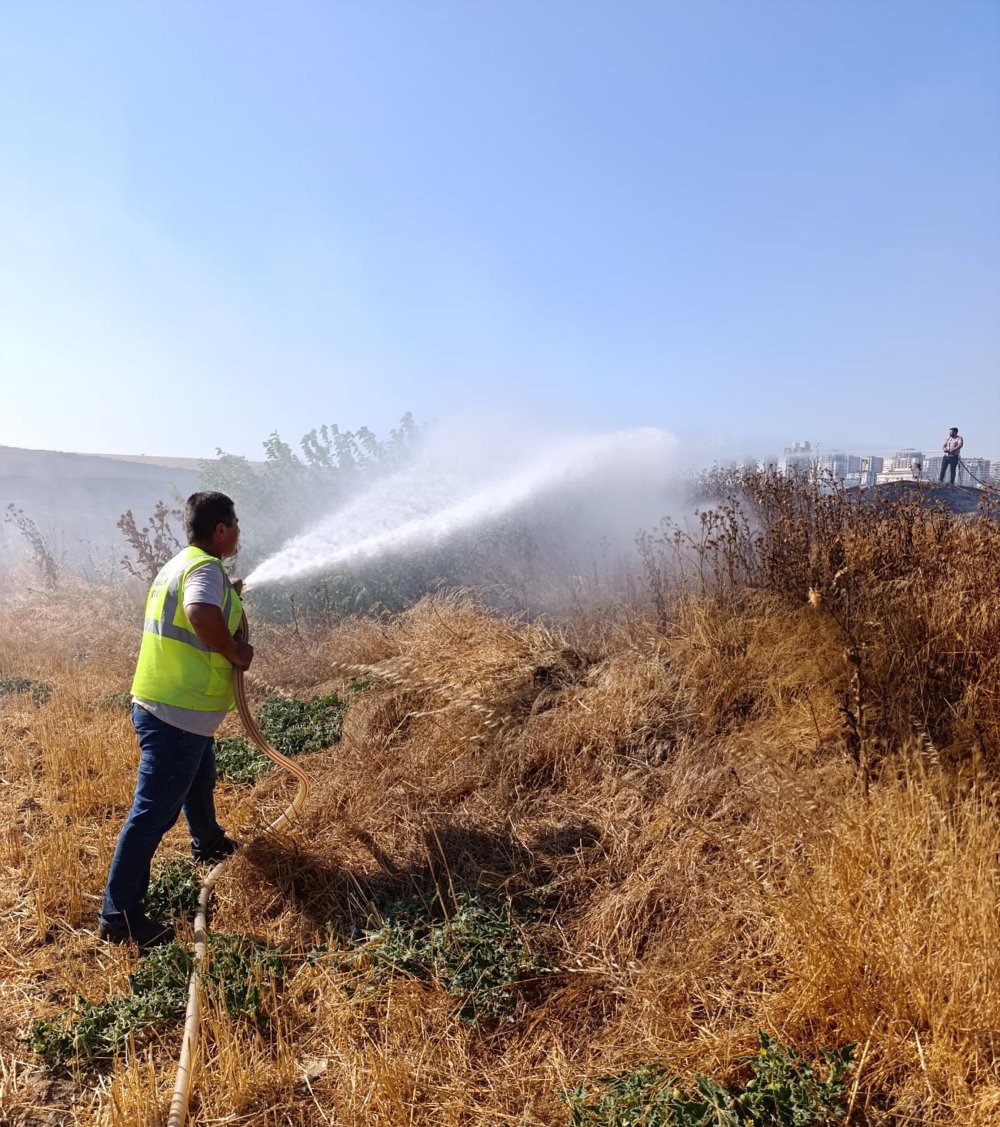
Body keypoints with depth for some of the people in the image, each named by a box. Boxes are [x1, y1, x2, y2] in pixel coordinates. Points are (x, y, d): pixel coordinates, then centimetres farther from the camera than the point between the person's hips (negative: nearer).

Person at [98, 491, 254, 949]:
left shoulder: (180, 564, 12)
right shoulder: (207, 568, -19)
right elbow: (201, 613, -40)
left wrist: (228, 598, 22)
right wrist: (236, 653, -25)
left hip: (174, 707, 11)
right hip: (178, 714, -11)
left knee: (199, 782, 30)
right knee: (154, 812, -1)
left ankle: (209, 843, 53)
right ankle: (119, 914, 10)